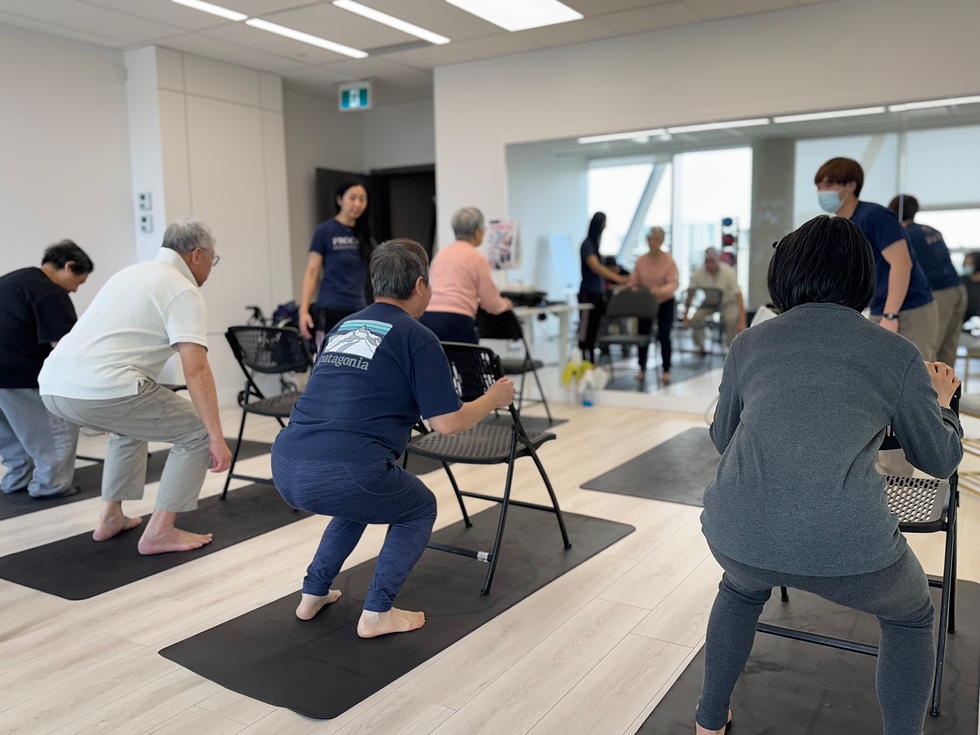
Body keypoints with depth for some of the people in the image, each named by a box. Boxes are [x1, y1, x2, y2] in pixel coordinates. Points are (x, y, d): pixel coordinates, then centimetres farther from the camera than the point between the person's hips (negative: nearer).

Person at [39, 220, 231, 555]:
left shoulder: (133, 272, 24)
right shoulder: (184, 292, -3)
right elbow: (196, 370, -15)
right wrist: (217, 439, -14)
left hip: (53, 383, 9)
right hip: (104, 389, -9)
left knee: (129, 426, 35)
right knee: (198, 432, 4)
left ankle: (111, 517, 34)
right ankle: (159, 531, 4)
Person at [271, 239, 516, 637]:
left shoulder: (343, 326, 21)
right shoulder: (417, 338, 1)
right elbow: (447, 423, 0)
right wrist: (493, 399, 18)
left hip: (284, 469, 7)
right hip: (342, 474, -7)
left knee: (361, 499, 36)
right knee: (420, 509, 22)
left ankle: (314, 593, 35)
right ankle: (377, 612, 17)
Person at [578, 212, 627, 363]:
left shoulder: (595, 243, 11)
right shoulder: (587, 244, -14)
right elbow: (595, 267, -28)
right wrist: (617, 278, -37)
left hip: (598, 293, 8)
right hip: (588, 294, -8)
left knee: (594, 330, 10)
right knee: (585, 330, -5)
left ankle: (591, 363, 15)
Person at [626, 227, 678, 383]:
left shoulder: (669, 260, -13)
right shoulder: (641, 260, -4)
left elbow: (673, 283, -19)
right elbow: (633, 281, -2)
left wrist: (661, 290, -37)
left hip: (665, 302, -3)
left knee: (664, 336, -3)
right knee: (642, 334, 3)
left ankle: (666, 370, 8)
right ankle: (642, 368, 17)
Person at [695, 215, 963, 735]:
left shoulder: (749, 344, 11)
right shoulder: (896, 354, 6)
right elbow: (940, 459, 18)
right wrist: (940, 401, 38)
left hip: (737, 532, 3)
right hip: (844, 545, -2)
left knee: (742, 587, 38)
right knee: (910, 615, 32)